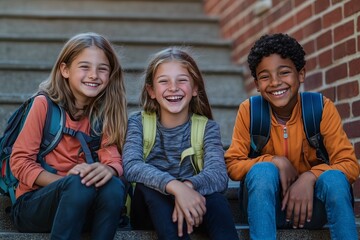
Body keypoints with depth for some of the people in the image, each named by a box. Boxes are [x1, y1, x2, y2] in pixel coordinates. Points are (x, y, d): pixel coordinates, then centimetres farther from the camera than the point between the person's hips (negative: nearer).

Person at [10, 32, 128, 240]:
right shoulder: (45, 104, -7)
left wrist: (108, 169, -32)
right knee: (78, 185, -34)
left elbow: (114, 158, -8)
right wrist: (66, 181, -21)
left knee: (114, 186, -28)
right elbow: (20, 161, -8)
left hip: (85, 209, 4)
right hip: (33, 204, -3)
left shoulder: (105, 111, 5)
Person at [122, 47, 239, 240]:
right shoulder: (138, 123, -2)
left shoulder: (207, 127, 0)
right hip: (151, 210, 0)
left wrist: (189, 186, -43)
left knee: (211, 188, -30)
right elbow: (131, 166, -23)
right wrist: (175, 186, -41)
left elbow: (219, 174, -20)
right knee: (150, 183, -31)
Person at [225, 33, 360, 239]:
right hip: (264, 202, 0)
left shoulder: (322, 108, -8)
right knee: (263, 171, -29)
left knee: (334, 178, -29)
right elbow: (233, 165, -6)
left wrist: (309, 177, -27)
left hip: (311, 203, 0)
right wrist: (276, 162, -21)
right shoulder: (249, 111, -6)